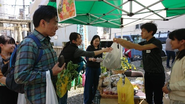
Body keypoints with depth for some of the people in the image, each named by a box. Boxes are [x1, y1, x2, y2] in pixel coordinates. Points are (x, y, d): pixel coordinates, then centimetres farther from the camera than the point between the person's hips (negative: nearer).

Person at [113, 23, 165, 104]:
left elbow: (140, 48, -31)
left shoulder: (156, 42, -16)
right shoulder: (144, 43, 6)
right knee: (148, 97, 14)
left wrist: (124, 41, -34)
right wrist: (119, 42, -13)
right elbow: (129, 47, 4)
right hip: (147, 73, 6)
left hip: (157, 74, -6)